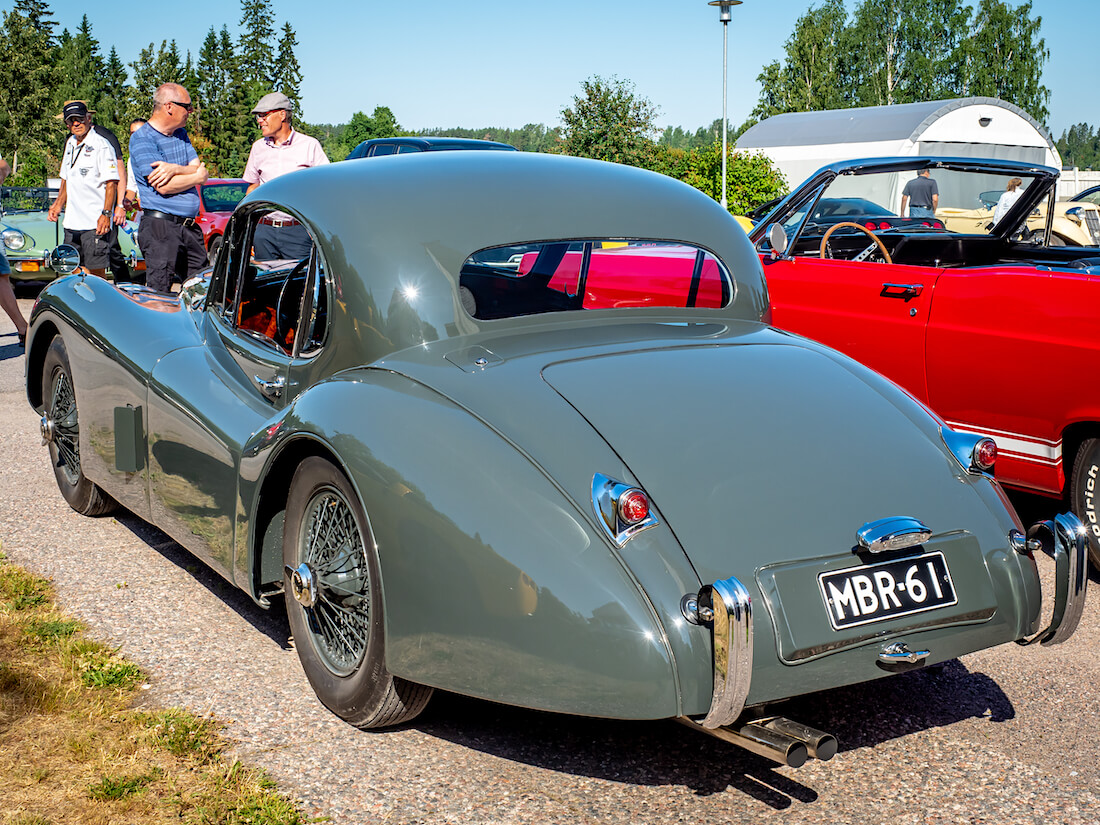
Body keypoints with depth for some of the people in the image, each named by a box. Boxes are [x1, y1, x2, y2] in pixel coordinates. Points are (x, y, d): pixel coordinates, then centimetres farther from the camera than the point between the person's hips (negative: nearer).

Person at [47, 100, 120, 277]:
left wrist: (106, 214, -22)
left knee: (95, 273, -8)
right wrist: (58, 204, 18)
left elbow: (111, 183, -14)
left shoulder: (101, 145, -9)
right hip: (72, 222, 8)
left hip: (95, 223, -8)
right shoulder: (70, 143, 16)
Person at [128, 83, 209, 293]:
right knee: (158, 293, -8)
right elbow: (163, 186, -18)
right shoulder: (142, 139, -8)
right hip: (160, 228, -8)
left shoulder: (181, 135, 17)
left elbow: (199, 169, 5)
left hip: (189, 226, 8)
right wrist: (197, 177, -4)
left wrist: (174, 169, -14)